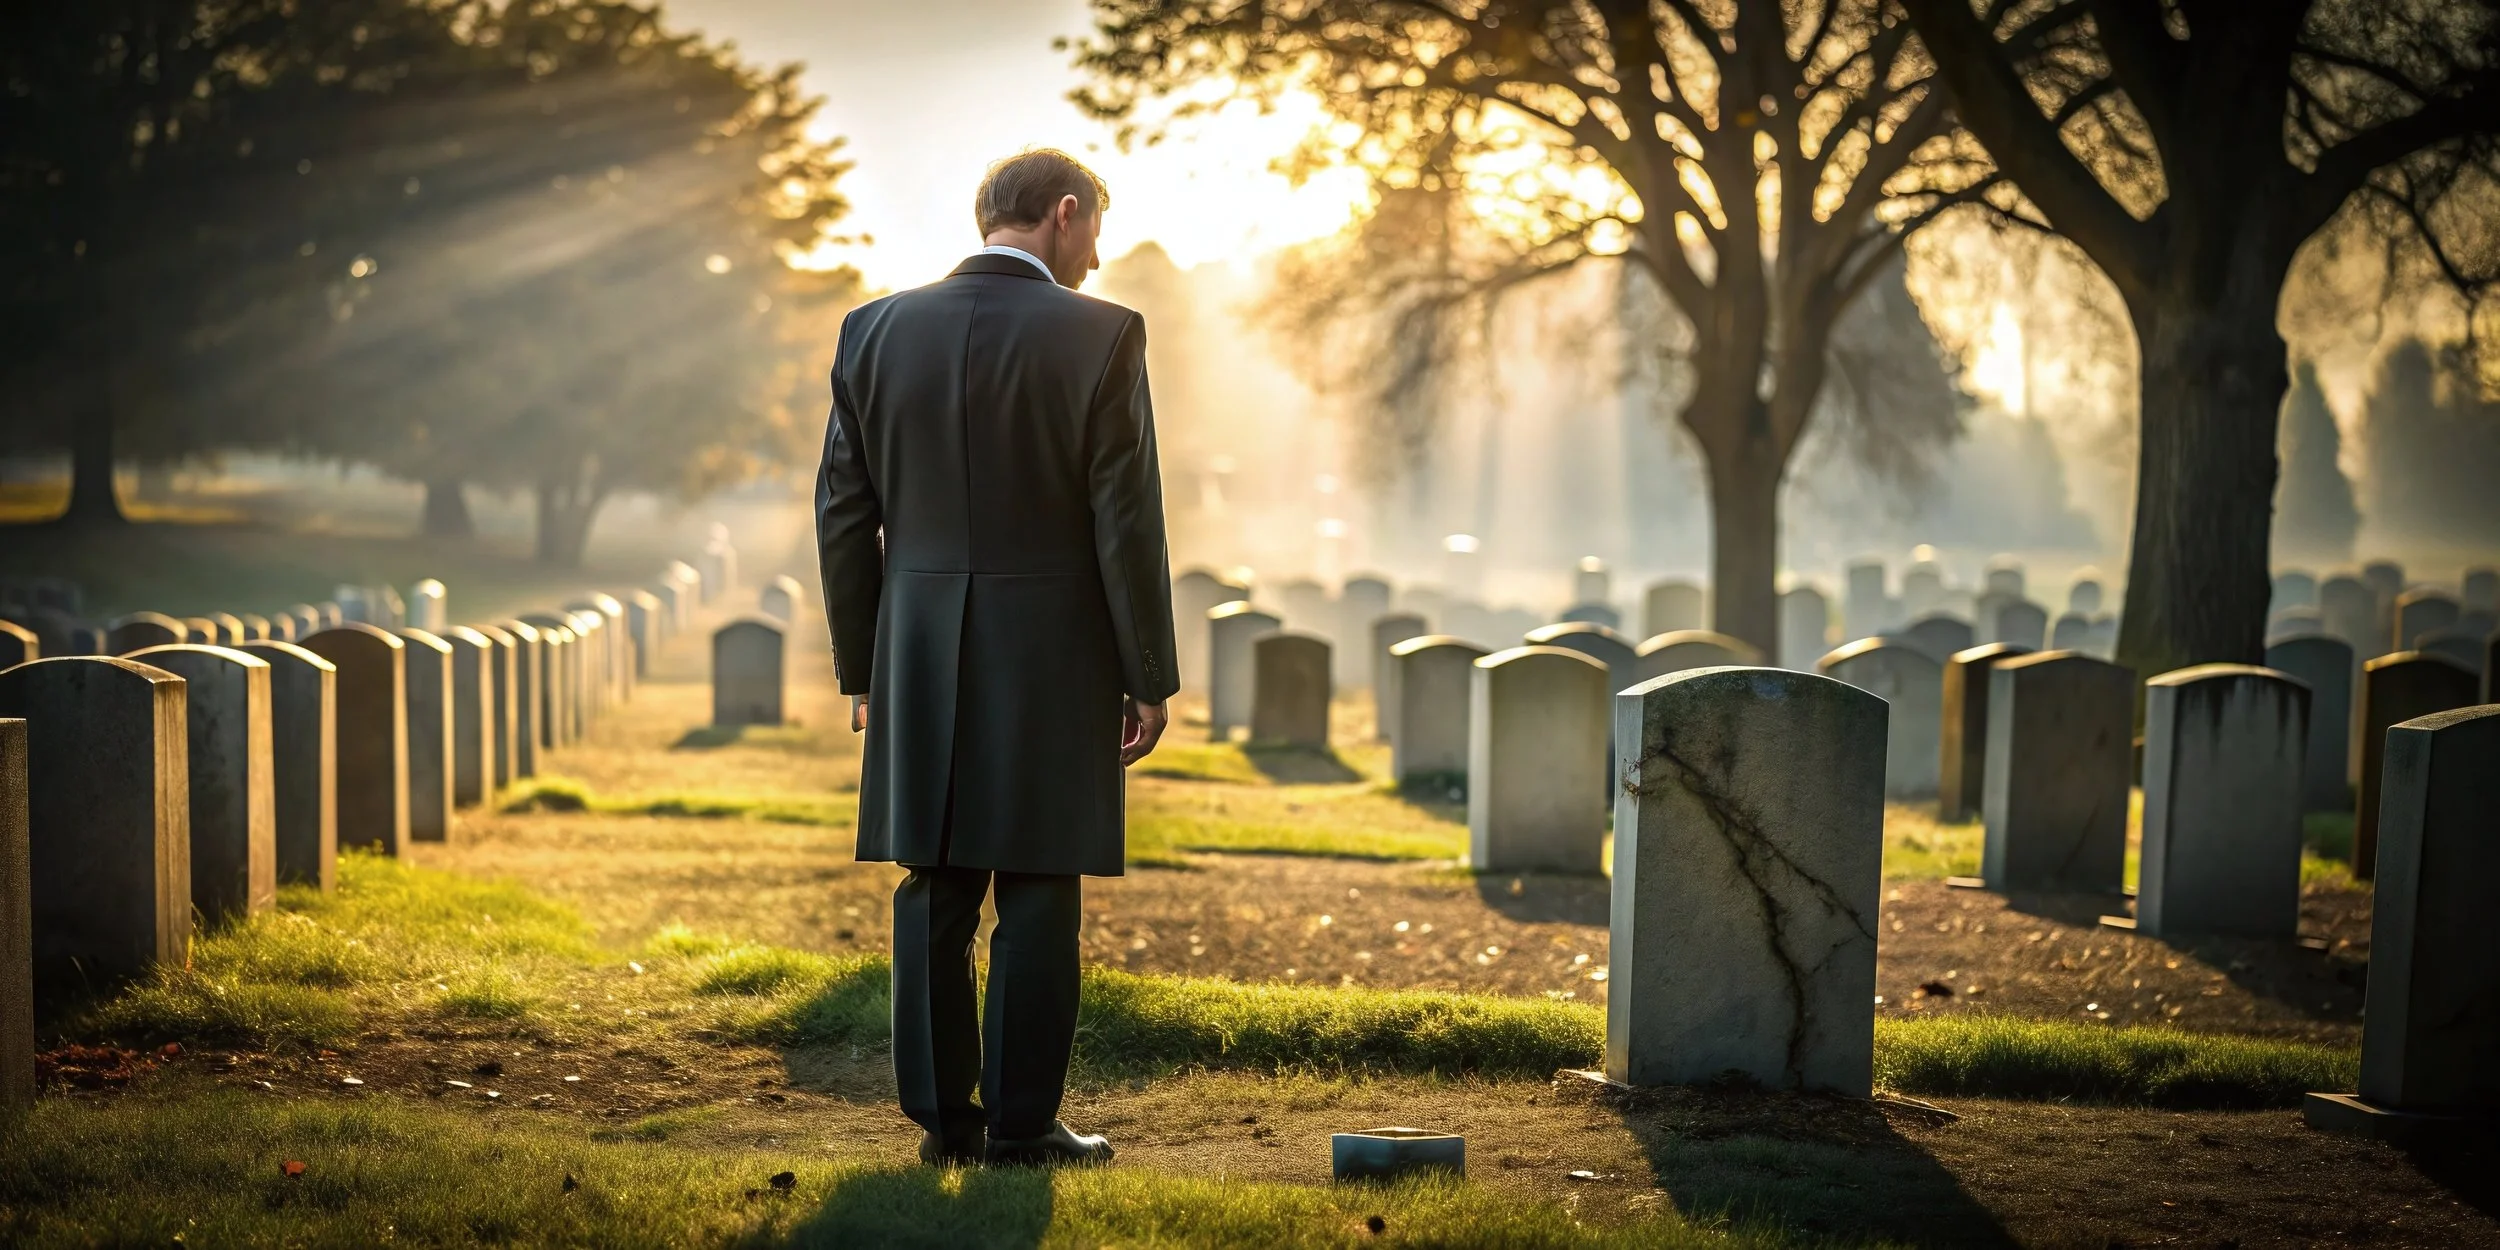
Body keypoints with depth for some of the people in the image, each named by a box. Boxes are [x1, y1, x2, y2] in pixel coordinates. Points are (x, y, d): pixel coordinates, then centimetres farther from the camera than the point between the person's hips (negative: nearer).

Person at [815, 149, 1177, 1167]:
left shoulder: (877, 331, 4)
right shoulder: (1099, 337, -8)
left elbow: (844, 516, 6)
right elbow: (1126, 524, -10)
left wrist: (861, 670, 13)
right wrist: (1149, 680, -3)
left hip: (923, 663, 4)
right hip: (1054, 661, -4)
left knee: (935, 892, 9)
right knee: (1037, 894, 2)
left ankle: (944, 1116, 13)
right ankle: (1020, 1124, 5)